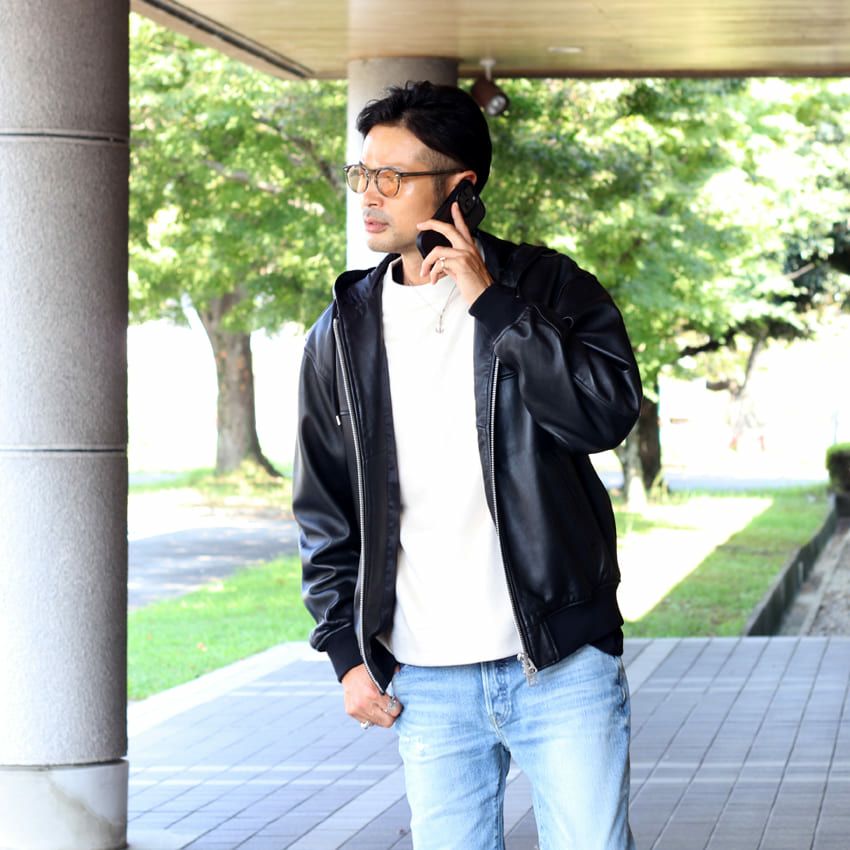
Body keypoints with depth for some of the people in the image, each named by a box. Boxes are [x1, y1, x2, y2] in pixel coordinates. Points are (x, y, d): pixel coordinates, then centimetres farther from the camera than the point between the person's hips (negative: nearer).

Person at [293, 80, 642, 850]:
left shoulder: (545, 288, 1)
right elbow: (325, 512, 13)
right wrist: (347, 650, 6)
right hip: (428, 683, 3)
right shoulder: (343, 335, 8)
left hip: (560, 663, -2)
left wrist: (492, 303, -15)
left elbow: (611, 410, -15)